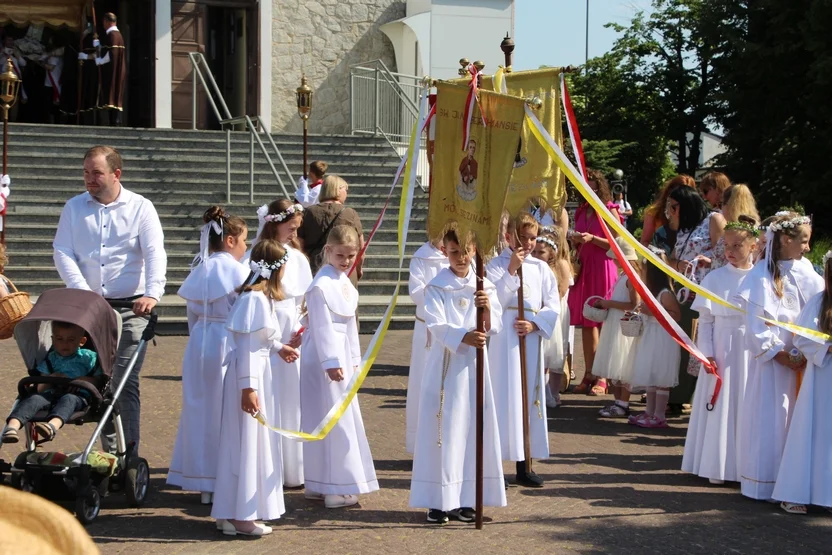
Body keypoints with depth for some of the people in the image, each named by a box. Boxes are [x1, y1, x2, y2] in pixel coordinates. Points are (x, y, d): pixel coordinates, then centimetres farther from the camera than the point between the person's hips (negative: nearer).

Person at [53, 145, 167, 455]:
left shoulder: (141, 208, 2)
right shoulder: (74, 208, 10)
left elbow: (155, 254, -8)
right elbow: (62, 252, 2)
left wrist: (152, 294, -25)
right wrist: (82, 290, -15)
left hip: (131, 308, -3)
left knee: (126, 383, -7)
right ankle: (109, 452, 16)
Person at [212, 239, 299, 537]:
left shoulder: (261, 296, 11)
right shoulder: (254, 298, -20)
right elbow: (246, 347, -22)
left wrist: (279, 347, 38)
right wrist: (248, 388, -24)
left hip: (260, 371, 10)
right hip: (250, 375, -10)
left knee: (255, 443, 15)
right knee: (247, 444, -3)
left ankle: (232, 512, 23)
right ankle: (241, 516, 4)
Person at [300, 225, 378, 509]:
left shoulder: (345, 283, 12)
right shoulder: (321, 285, -15)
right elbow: (322, 327, -18)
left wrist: (354, 359, 18)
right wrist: (331, 362, -20)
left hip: (343, 356, 9)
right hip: (324, 357, -9)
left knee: (345, 418, 13)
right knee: (332, 420, -5)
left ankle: (319, 485, 22)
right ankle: (334, 489, 2)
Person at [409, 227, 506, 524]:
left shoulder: (484, 285, 7)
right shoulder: (436, 286, -3)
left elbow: (494, 327, 1)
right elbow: (437, 325, -14)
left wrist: (487, 309, -21)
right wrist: (464, 337, -31)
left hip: (473, 365, 3)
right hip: (444, 363, -3)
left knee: (472, 427, 5)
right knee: (443, 429, -2)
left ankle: (463, 499, 14)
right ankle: (437, 500, 4)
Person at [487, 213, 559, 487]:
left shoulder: (541, 268, 10)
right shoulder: (496, 265, -1)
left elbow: (553, 306, 8)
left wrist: (534, 324, -8)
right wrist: (511, 270, -20)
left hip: (531, 337, 4)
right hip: (503, 338, -4)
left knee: (530, 396, 6)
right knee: (503, 395, -6)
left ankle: (525, 464, 12)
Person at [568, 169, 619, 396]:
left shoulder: (610, 211, -3)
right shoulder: (581, 212, 16)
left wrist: (593, 239, -16)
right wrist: (576, 240, 3)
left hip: (603, 268, -6)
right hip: (584, 267, 6)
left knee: (603, 322, -6)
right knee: (586, 323, 5)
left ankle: (602, 377, -2)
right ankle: (589, 375, 10)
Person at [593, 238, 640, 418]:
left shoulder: (631, 277, -16)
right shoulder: (623, 275, 13)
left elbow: (634, 305, -23)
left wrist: (610, 303, -17)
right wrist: (607, 303, 8)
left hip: (624, 327, -10)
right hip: (614, 325, 10)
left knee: (623, 368, -5)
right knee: (614, 368, 13)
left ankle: (623, 405, 0)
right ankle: (618, 402, 20)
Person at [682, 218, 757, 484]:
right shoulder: (715, 278, -2)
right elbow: (705, 321, -1)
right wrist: (707, 354, -7)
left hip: (752, 353, 1)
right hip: (722, 350, -1)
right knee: (720, 407, 3)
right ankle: (717, 466, 12)